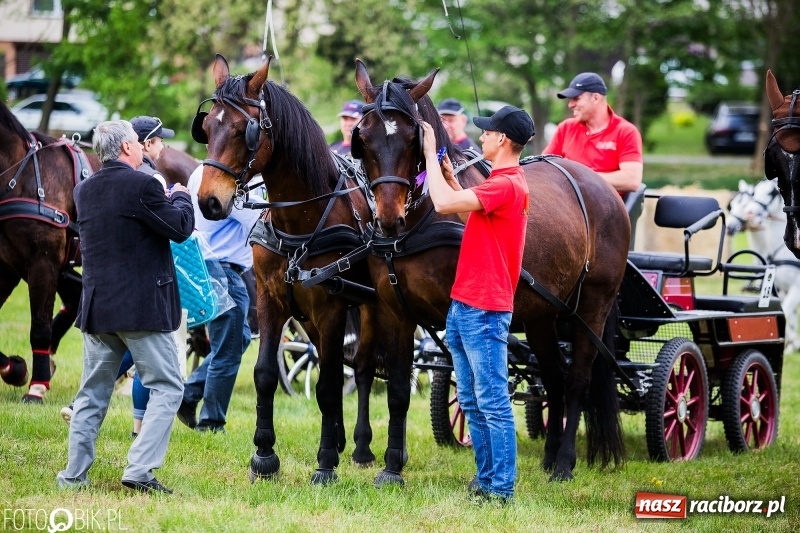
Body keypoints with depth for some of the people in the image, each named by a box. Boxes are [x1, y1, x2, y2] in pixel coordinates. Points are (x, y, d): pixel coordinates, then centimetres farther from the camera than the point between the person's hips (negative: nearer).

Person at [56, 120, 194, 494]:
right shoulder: (141, 185, -14)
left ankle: (74, 474, 12)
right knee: (167, 388, 2)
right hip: (142, 308, -6)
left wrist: (165, 200, 22)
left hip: (97, 307, 6)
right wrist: (180, 198, 10)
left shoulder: (84, 190, 7)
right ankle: (139, 470, -10)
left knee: (93, 393, 14)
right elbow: (181, 228, -9)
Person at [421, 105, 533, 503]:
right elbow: (464, 207, 30)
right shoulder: (503, 182, 15)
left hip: (483, 310, -11)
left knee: (493, 403, -7)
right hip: (465, 306, 11)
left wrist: (431, 154, -12)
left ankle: (502, 488, -4)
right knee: (472, 402, 15)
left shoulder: (506, 185, -17)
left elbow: (444, 203, -25)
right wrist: (447, 171, 19)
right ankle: (485, 479, 21)